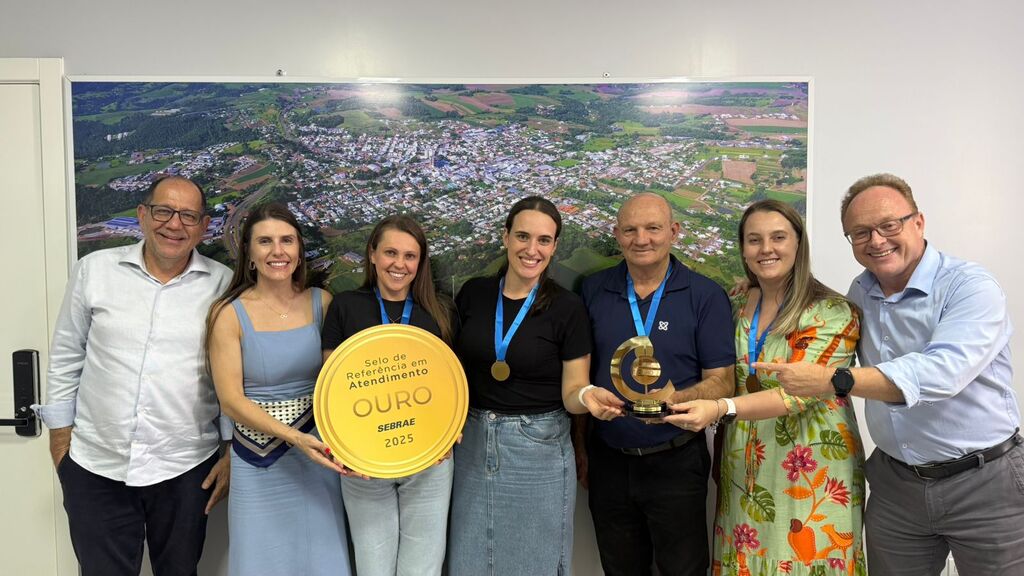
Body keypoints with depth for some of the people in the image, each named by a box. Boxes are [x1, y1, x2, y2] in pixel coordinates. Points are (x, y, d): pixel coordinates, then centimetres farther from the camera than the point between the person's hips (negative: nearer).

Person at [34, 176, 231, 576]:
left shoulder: (224, 285, -4)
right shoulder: (94, 270, -1)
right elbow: (66, 358, 7)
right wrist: (60, 438, 7)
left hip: (186, 470, 0)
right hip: (94, 467, 1)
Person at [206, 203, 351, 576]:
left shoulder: (322, 303, 0)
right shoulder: (229, 313, -6)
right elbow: (231, 400, -10)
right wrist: (292, 437, -22)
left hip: (318, 453, 2)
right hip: (259, 461, -1)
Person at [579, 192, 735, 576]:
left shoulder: (706, 296, -6)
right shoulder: (593, 291, 1)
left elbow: (721, 382, -9)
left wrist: (675, 399, -26)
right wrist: (588, 394, -8)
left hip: (676, 462, -2)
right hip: (609, 461, 3)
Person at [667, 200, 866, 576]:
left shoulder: (832, 313, -11)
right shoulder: (737, 308, 6)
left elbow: (800, 391, -22)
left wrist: (720, 409, -32)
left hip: (811, 475, -4)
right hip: (744, 473, 5)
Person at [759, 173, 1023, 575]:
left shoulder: (970, 286, -16)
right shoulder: (859, 293, 2)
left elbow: (942, 372, -32)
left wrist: (832, 381, -36)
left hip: (983, 482, -5)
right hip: (895, 483, 5)